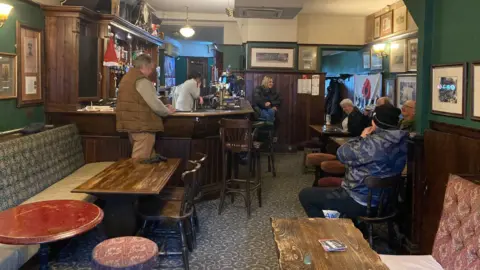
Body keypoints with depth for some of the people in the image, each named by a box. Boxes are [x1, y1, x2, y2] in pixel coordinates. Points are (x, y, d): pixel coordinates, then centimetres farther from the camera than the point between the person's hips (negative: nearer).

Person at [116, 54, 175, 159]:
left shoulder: (127, 78, 17)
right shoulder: (142, 81, -14)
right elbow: (155, 105, -17)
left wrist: (164, 108, 21)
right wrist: (168, 111, 4)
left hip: (132, 124, 10)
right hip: (142, 126, -10)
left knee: (138, 159, 15)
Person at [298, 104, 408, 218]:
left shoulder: (374, 143, -29)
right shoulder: (402, 140, -1)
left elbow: (342, 154, -15)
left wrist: (362, 137, -3)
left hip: (361, 202, -9)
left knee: (305, 194, 0)